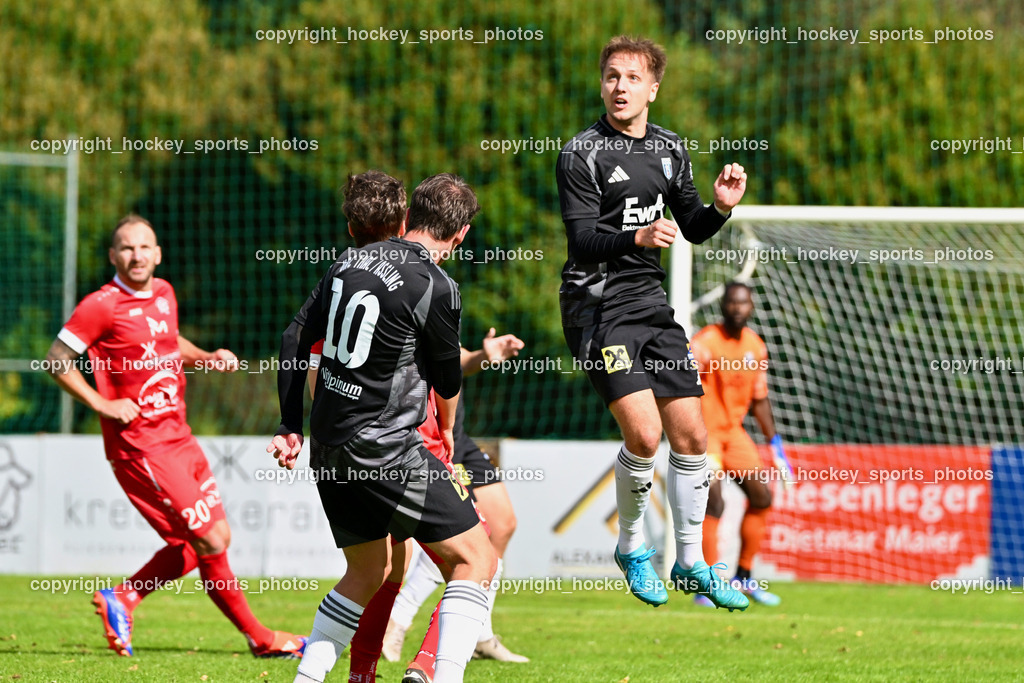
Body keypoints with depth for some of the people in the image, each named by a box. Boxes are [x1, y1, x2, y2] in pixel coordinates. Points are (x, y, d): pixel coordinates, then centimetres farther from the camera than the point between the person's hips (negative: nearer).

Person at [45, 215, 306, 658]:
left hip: (177, 435, 9)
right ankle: (257, 636, 5)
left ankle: (122, 598, 19)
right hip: (140, 444, -9)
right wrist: (102, 405, -14)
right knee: (209, 540, -8)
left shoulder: (164, 294, 11)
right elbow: (57, 360, -9)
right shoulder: (103, 306, -11)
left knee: (216, 537, 10)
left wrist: (208, 357, 11)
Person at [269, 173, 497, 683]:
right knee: (476, 560, -2)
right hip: (382, 449, -8)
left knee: (366, 574, 22)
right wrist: (446, 432, 23)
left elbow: (294, 338, 12)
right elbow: (447, 378, 2)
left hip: (328, 445, 8)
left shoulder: (349, 261, 7)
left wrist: (291, 425, 18)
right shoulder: (436, 288, -12)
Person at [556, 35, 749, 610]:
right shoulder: (581, 154, -9)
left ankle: (691, 564, 18)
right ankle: (633, 547, 6)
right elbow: (583, 238, -18)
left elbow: (694, 229, 18)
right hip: (599, 307, -6)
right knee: (644, 433, -18)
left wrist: (721, 208, -4)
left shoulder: (670, 149, 10)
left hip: (652, 304, 6)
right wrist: (637, 237, -35)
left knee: (691, 435, 4)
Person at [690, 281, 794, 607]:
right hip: (704, 431, -8)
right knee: (713, 503, -18)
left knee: (761, 496, 5)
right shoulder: (705, 343, -16)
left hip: (734, 430, 8)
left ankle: (743, 577, 18)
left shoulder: (755, 346, 6)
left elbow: (759, 398, 17)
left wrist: (774, 442, 16)